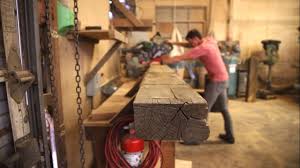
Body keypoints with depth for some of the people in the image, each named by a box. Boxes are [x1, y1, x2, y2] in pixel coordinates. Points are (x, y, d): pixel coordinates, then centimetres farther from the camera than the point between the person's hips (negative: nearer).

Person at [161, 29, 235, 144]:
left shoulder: (202, 48, -20)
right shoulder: (210, 40, 5)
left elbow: (180, 58, -20)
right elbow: (191, 44, 15)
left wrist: (165, 61, -14)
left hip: (216, 81, -10)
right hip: (223, 79, 10)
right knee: (224, 109, 17)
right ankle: (230, 136, 28)